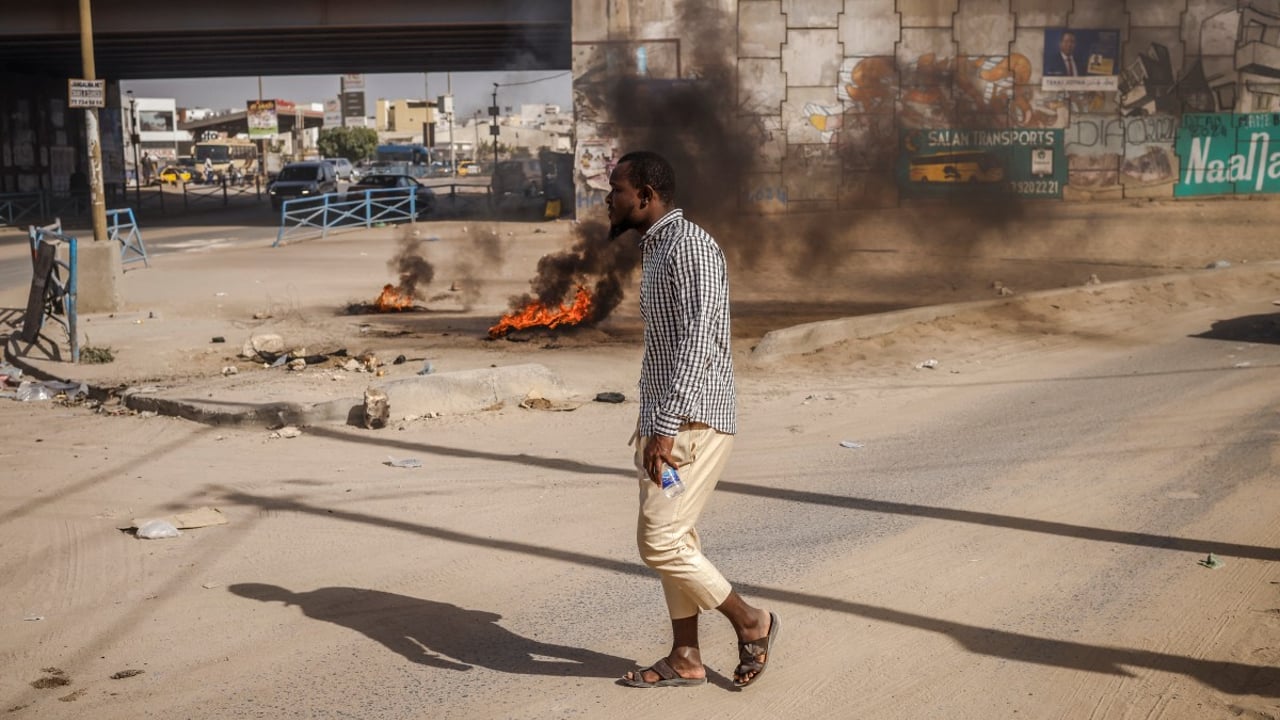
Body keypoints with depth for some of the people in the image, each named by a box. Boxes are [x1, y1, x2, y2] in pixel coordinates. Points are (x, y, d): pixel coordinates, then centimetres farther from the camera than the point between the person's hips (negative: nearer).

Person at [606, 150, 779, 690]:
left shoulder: (690, 245, -15)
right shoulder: (655, 248, 16)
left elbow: (699, 341, -23)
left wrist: (665, 427, -27)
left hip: (692, 421, -10)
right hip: (664, 421, 10)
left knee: (659, 541, -9)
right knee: (673, 538, 12)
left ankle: (751, 622, 8)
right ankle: (685, 658, 20)